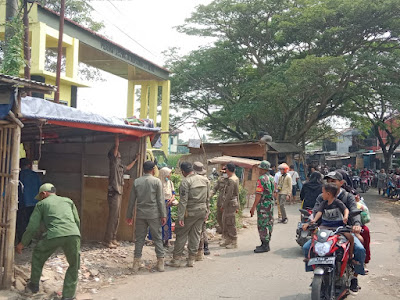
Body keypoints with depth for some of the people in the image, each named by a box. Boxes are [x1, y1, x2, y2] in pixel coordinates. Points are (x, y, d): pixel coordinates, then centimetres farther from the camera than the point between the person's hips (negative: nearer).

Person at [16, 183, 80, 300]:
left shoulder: (41, 204, 21)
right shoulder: (68, 201, 29)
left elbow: (32, 226, 16)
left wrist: (22, 243, 27)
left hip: (54, 235, -1)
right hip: (73, 234, 2)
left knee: (38, 255, 28)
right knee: (74, 266, 21)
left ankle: (34, 285, 39)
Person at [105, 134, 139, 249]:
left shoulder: (120, 165, 19)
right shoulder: (113, 161, -6)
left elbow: (128, 168, 40)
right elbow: (116, 146, -11)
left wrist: (135, 159, 44)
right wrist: (117, 136, -1)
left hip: (119, 193, 9)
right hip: (114, 193, -9)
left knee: (117, 218, 11)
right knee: (113, 217, -9)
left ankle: (113, 239, 18)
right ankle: (108, 240, -4)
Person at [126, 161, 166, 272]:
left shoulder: (136, 182, 4)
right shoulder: (157, 181, -5)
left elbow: (131, 200, 7)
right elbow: (160, 200, -7)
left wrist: (129, 215, 14)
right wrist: (163, 215, -2)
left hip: (140, 214, 3)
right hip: (154, 214, -3)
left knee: (139, 238, 9)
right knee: (157, 238, 5)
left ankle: (137, 262, 11)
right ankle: (160, 262, 7)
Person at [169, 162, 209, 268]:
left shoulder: (186, 181, -12)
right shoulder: (205, 180, 8)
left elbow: (183, 201, -16)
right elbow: (207, 198, 13)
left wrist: (180, 217, -15)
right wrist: (207, 212, 20)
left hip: (190, 212, -6)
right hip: (202, 211, 6)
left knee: (181, 234, 4)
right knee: (196, 234, 11)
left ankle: (177, 259, 7)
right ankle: (191, 259, 15)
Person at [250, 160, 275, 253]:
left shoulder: (261, 179, -15)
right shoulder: (272, 178, 12)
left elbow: (259, 195, -18)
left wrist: (253, 207, -16)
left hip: (263, 204, -9)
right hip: (271, 203, 9)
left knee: (262, 224, -4)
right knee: (269, 224, 13)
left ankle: (265, 246, -3)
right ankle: (266, 244, 21)